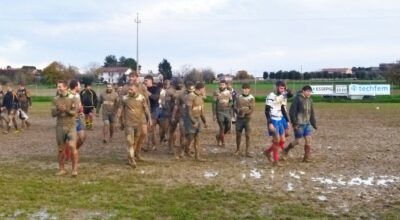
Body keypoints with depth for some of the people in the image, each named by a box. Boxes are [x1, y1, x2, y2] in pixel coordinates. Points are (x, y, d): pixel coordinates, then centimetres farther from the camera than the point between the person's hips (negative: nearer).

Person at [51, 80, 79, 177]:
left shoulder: (73, 98, -3)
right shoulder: (55, 99, 5)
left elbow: (74, 113, -10)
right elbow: (53, 113, -1)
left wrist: (66, 110, -26)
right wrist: (59, 110, -21)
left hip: (71, 126, -3)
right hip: (59, 126, 3)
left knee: (72, 147, -12)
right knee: (61, 149, 8)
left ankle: (74, 169, -3)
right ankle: (61, 169, 18)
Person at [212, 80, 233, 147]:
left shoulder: (228, 92, 4)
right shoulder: (216, 93, -7)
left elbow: (230, 104, 9)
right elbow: (214, 104, -6)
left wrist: (231, 114, 7)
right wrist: (214, 114, -9)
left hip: (227, 112, 4)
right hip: (219, 112, -4)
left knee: (228, 127, 4)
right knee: (222, 128, -2)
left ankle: (218, 136, 29)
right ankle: (222, 142, 14)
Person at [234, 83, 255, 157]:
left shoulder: (251, 98, -3)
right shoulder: (238, 97, 5)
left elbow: (252, 109, -8)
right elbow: (235, 107, 2)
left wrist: (244, 112, -20)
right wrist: (239, 110, -18)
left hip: (247, 118, -2)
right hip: (239, 118, 2)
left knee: (248, 135, -3)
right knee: (238, 134, 8)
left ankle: (247, 152, 5)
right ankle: (238, 150, 24)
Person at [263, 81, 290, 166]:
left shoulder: (282, 96, 10)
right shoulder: (271, 96, -14)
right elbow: (267, 111, -16)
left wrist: (287, 121, 15)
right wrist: (270, 123, -22)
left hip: (280, 120, 8)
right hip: (273, 120, -8)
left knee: (282, 141, 6)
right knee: (277, 140, -9)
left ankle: (267, 151, 26)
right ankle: (275, 161, 4)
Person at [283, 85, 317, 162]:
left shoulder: (309, 100, 10)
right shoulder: (297, 99, -11)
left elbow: (312, 113, 17)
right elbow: (292, 111, -14)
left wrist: (314, 123, 15)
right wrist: (294, 123, -17)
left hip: (307, 124, 6)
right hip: (299, 124, -6)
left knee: (308, 140, 0)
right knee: (297, 141, 2)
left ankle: (306, 158, 8)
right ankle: (286, 150, 27)